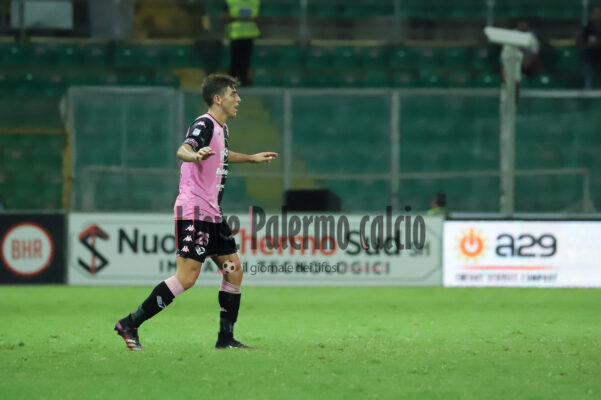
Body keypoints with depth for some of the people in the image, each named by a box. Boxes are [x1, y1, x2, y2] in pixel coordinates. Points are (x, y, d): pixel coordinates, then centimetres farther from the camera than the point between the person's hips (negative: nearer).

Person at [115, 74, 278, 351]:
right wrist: (195, 155, -56)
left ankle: (226, 338, 14)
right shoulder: (204, 125, -13)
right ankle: (130, 325, -11)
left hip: (212, 214, 10)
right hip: (193, 211, -10)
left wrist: (252, 158, 50)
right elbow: (182, 150, -33)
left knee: (233, 270, 8)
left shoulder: (222, 129, 16)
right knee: (186, 277, -15)